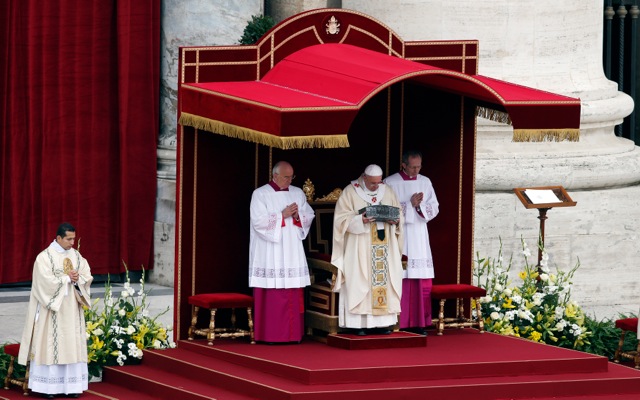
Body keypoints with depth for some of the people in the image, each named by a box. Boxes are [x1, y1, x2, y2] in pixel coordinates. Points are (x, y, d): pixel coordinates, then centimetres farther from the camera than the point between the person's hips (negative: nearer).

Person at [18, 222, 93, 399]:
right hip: (52, 309, -5)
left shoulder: (76, 255, 9)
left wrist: (77, 278, -14)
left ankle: (71, 385, 5)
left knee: (72, 345, 3)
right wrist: (68, 278, -11)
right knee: (50, 345, -5)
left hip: (72, 310, 5)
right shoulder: (44, 257, -9)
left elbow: (88, 277, 6)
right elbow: (47, 281, -18)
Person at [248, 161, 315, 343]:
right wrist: (282, 215, -14)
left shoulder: (298, 193, 14)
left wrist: (297, 216, -8)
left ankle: (292, 334, 4)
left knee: (294, 294, 1)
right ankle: (271, 334, -5)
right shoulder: (260, 194, 0)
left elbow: (309, 217, 13)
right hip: (270, 252, -4)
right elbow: (259, 221, -10)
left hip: (293, 251, 5)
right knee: (272, 295, -7)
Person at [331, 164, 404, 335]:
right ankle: (358, 324, -6)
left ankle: (382, 323, 4)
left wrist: (395, 221, -9)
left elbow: (399, 214, 14)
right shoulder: (350, 192, -3)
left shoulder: (387, 191, 9)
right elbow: (342, 218, -7)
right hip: (359, 249, -4)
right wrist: (360, 220, -24)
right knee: (359, 283, -7)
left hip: (385, 247, 4)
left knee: (385, 281, 0)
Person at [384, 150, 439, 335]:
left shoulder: (425, 182, 11)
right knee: (400, 280, -9)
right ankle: (399, 324, -6)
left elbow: (434, 208, 8)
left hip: (420, 238, 4)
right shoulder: (390, 183, -1)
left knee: (422, 282, 1)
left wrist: (419, 205, -11)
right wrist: (410, 205, -13)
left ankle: (419, 323, 5)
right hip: (398, 236, -4)